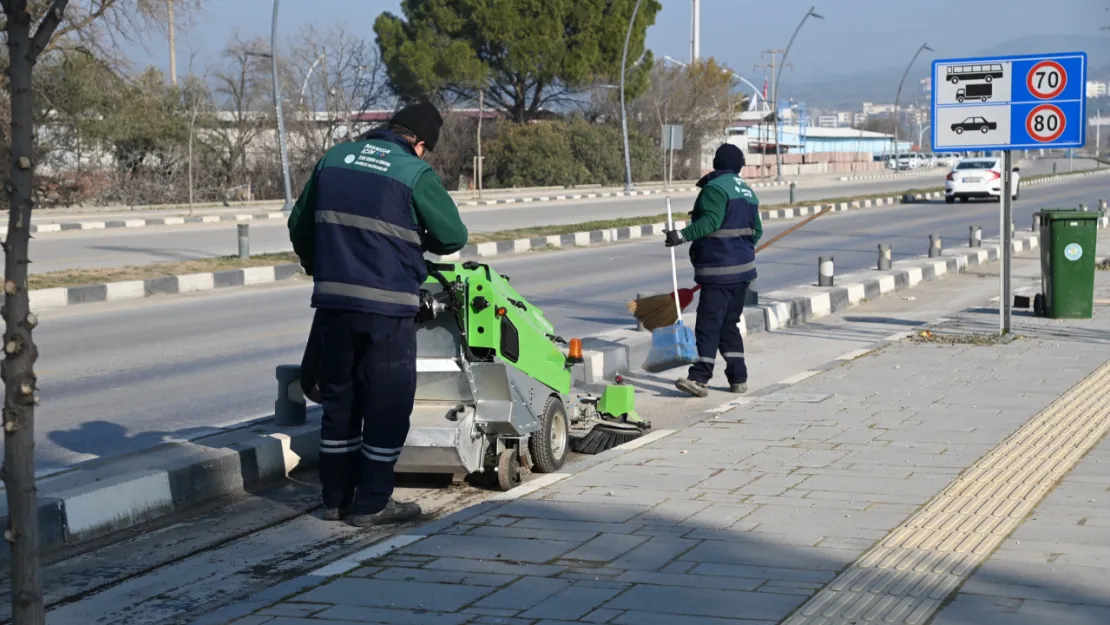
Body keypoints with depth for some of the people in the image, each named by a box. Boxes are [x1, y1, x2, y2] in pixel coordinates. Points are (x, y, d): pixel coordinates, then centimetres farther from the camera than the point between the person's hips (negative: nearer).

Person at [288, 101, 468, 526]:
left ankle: (336, 498, 22)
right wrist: (418, 241, 17)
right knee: (387, 403, 5)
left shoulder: (334, 158, 10)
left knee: (339, 398, 15)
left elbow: (299, 226, 17)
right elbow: (453, 236, -4)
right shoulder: (415, 173, -7)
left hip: (332, 301, 6)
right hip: (387, 305, -6)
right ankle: (371, 504, 8)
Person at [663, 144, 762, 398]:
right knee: (729, 324, 15)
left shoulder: (715, 187, -10)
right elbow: (756, 230, 22)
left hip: (719, 270, -9)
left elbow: (710, 221, -24)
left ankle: (700, 379, -17)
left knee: (708, 324, -11)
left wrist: (683, 235, -31)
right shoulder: (747, 191, 17)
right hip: (743, 268, 9)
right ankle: (738, 377, 14)